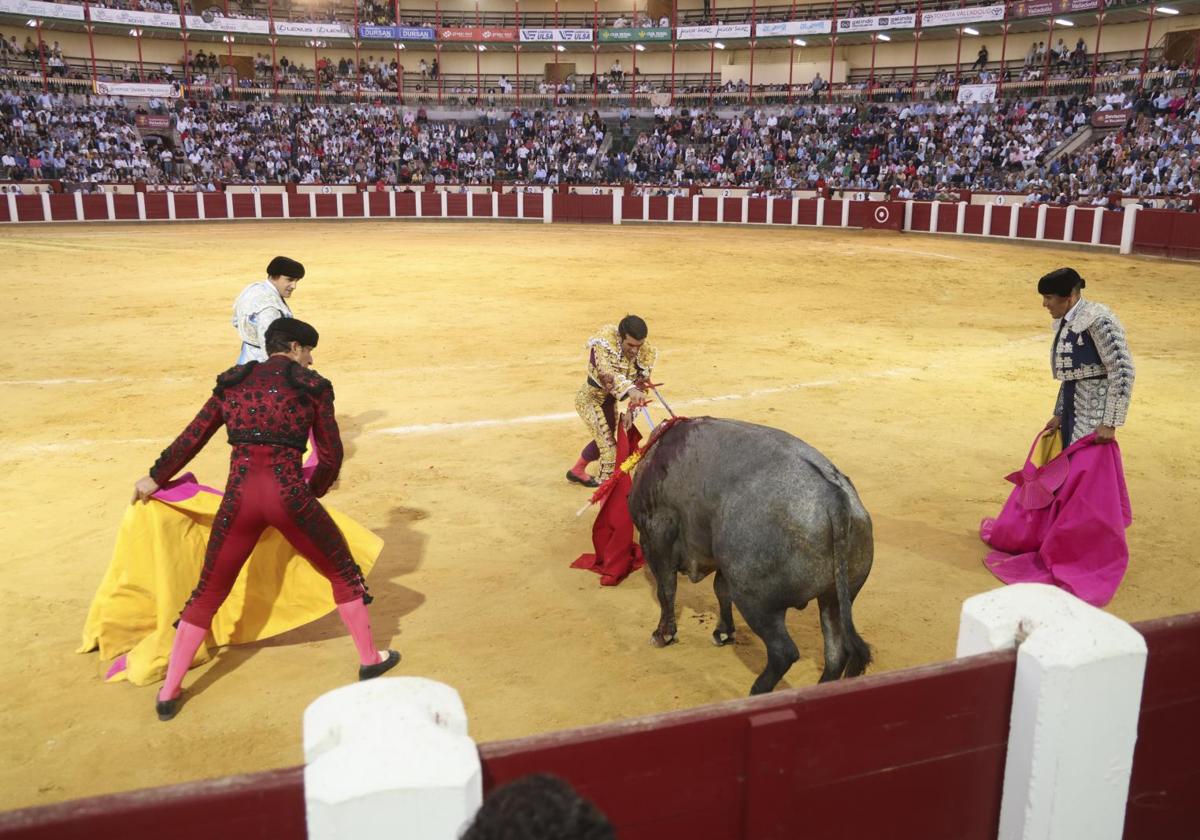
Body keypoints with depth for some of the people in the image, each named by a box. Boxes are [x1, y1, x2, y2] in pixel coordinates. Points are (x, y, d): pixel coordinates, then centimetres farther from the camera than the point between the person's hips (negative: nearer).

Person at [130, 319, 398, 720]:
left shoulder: (234, 381, 16)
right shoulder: (313, 386, 8)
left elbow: (192, 438, 17)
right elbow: (331, 456, 8)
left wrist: (155, 478, 30)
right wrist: (312, 490, 27)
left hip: (239, 496, 3)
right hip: (288, 495, -3)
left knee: (208, 592, 18)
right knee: (342, 571, 19)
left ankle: (169, 692, 22)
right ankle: (369, 659, 28)